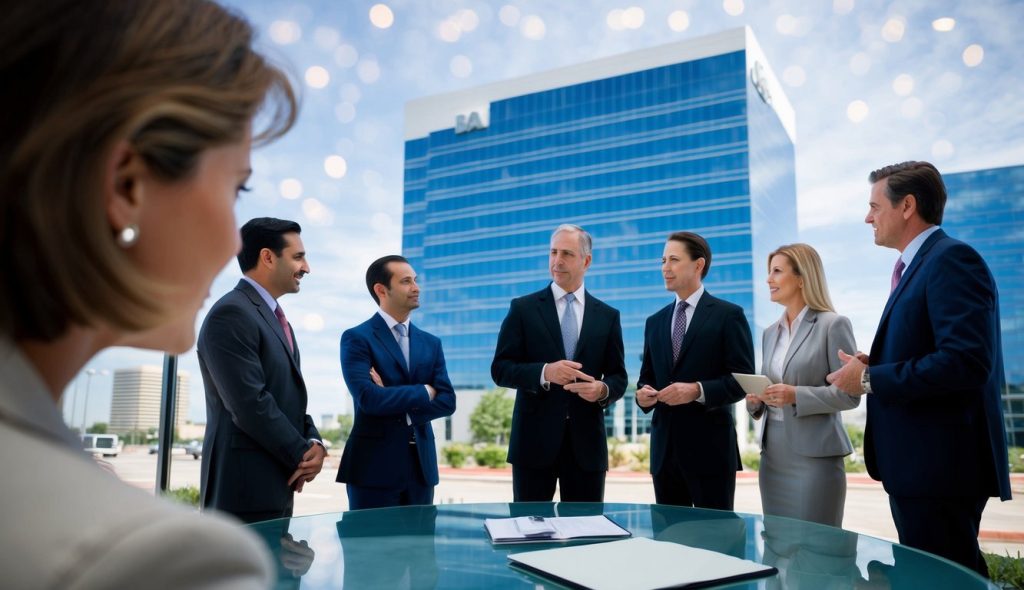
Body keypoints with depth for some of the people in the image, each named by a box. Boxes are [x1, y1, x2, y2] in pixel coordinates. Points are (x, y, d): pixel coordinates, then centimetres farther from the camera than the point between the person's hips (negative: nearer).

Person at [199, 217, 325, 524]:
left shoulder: (276, 318, 17)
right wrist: (303, 454, -11)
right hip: (244, 490, -9)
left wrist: (313, 442, -1)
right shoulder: (231, 314, -14)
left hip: (277, 485, 9)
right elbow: (250, 404, -21)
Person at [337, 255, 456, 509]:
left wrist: (394, 399, -11)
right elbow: (368, 398, -19)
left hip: (421, 465, 5)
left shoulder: (431, 343, 11)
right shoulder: (356, 338, -5)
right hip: (375, 465, -5)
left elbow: (447, 402, 2)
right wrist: (424, 392, -8)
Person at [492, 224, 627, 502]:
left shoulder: (607, 316, 9)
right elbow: (500, 369, -2)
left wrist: (602, 390, -14)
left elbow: (618, 377, 9)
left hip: (586, 441, 2)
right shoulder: (523, 308, 3)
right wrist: (544, 372, -19)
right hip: (534, 439, -2)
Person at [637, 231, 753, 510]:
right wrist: (643, 393, -5)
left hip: (710, 447, -5)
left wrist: (698, 390, -22)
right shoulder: (655, 322, 15)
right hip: (665, 448, 5)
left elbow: (743, 378, -8)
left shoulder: (728, 315, -2)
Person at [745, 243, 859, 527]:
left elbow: (850, 393, -9)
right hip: (773, 454, 6)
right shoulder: (770, 333, 14)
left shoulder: (833, 325, -5)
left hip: (814, 454, -6)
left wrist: (797, 395, -20)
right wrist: (755, 401, -1)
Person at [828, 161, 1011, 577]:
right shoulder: (917, 265, 16)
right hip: (920, 463, 10)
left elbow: (967, 361, -26)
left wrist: (870, 379, -18)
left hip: (940, 464, -10)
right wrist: (874, 368, 2)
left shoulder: (952, 259, -14)